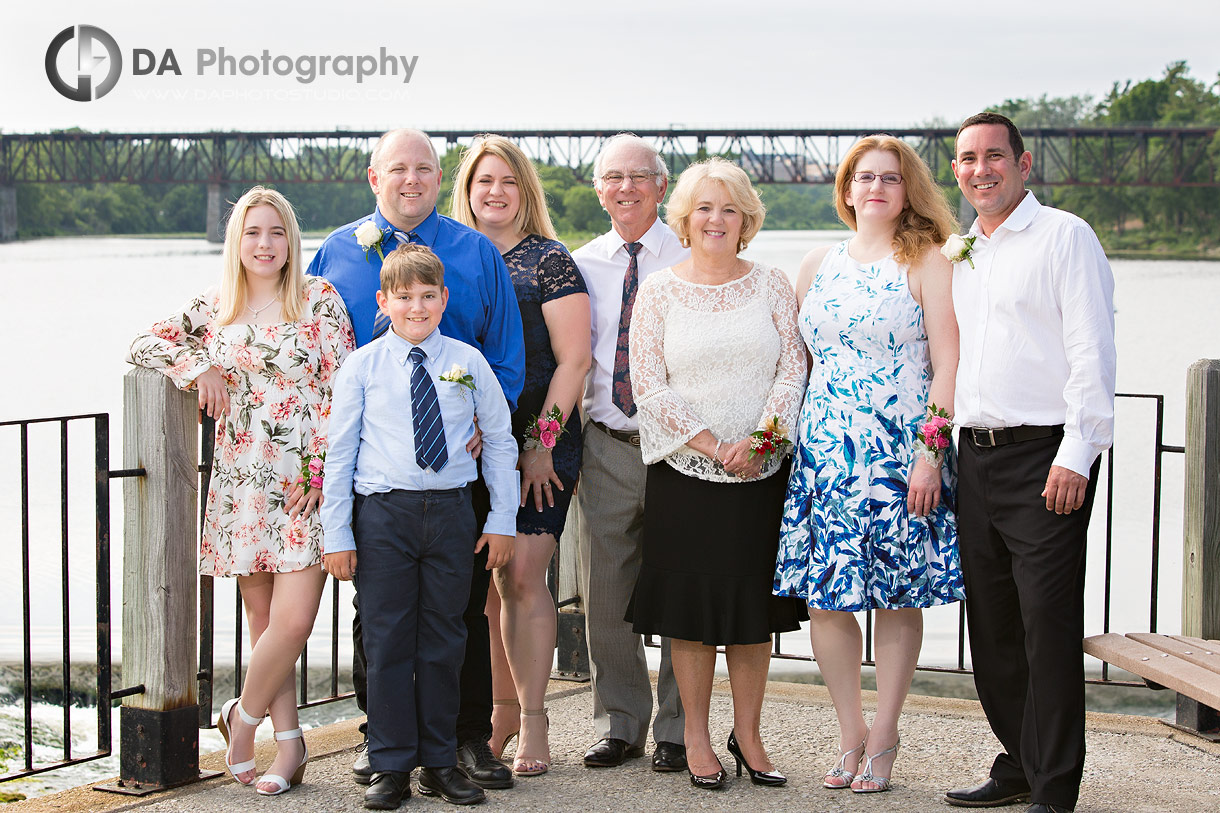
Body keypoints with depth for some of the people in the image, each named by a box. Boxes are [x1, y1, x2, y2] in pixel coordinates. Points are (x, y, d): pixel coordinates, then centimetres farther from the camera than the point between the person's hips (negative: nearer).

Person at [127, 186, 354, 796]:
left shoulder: (320, 301, 3)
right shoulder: (213, 310, 12)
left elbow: (342, 389, 0)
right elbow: (143, 344, 16)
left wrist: (325, 470, -8)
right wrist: (198, 365, -2)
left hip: (306, 480, -3)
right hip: (241, 485, 3)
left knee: (293, 620, -12)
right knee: (263, 620, 5)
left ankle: (244, 718, 11)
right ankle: (288, 743, 14)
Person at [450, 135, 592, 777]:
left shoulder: (549, 261, -1)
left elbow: (573, 359, -5)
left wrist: (541, 441, -10)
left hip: (540, 440, -4)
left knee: (521, 576, -9)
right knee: (482, 580, 5)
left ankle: (532, 722, -2)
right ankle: (501, 707, 18)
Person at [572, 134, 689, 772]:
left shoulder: (692, 260, 1)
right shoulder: (580, 264, 10)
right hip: (604, 443, 3)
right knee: (605, 593, 6)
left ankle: (676, 730, 13)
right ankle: (619, 725, 20)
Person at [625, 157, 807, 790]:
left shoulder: (771, 286, 7)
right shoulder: (658, 291, 2)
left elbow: (793, 368, 0)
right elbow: (648, 384, -4)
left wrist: (756, 440, -13)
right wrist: (711, 444, -12)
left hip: (761, 474, 2)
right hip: (685, 472, -2)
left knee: (753, 603, 6)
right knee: (692, 605, 2)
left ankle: (748, 734, 17)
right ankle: (696, 739, 12)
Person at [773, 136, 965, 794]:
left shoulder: (927, 263, -1)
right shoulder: (817, 265, 13)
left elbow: (947, 363, -6)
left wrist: (930, 454, -14)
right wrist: (783, 433, 9)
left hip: (902, 451, -4)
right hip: (824, 449, 4)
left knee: (897, 597, 1)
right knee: (824, 595, 1)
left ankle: (884, 736, 13)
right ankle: (850, 734, 15)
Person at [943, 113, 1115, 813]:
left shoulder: (1065, 237, -4)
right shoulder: (958, 253, 18)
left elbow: (1092, 352, -11)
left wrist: (1076, 455, -18)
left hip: (1046, 455, -7)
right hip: (977, 457, 7)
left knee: (1049, 623, -7)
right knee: (992, 623, 11)